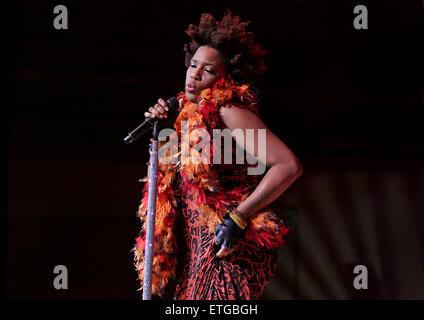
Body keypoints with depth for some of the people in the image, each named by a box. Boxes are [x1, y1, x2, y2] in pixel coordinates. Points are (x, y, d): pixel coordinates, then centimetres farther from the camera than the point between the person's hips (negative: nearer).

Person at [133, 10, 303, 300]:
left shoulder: (229, 114, -10)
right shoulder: (187, 118, 14)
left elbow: (289, 165, -19)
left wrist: (237, 218, -19)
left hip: (230, 252, -8)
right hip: (200, 253, 8)